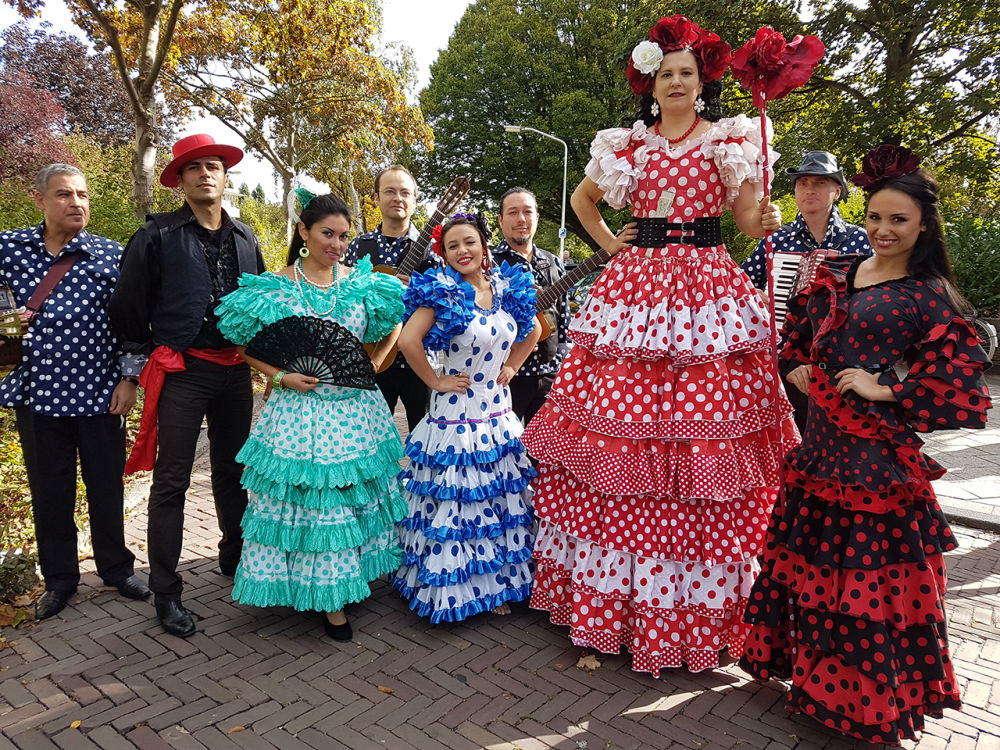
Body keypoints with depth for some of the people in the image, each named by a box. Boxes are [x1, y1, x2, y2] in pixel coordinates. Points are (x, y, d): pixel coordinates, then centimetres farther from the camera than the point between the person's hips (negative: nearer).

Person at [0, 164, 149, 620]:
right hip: (37, 393, 2)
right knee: (49, 493, 12)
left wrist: (128, 378, -6)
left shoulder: (111, 254, -2)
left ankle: (116, 569, 29)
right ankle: (59, 579, 29)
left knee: (107, 488, 10)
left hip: (99, 393, -2)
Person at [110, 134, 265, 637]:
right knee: (171, 482, 0)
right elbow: (127, 305, 1)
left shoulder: (245, 238, 10)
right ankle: (165, 594, 11)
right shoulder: (157, 235, -3)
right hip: (182, 372, -4)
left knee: (232, 472, 17)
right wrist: (142, 358, 7)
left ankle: (235, 558, 37)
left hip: (235, 372, 5)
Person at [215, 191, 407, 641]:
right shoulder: (276, 287, -3)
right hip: (300, 411, -3)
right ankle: (302, 587, 20)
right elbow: (244, 345, 3)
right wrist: (280, 376, -10)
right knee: (303, 502, 2)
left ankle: (334, 595, 27)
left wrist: (371, 367, 1)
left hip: (355, 411, 3)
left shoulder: (362, 283, 3)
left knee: (352, 497, 10)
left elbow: (392, 329, 15)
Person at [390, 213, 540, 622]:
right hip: (456, 417, -5)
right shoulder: (442, 291, -11)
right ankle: (453, 589, 20)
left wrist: (511, 366, 9)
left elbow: (531, 331, 20)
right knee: (454, 504, 2)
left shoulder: (508, 288, 4)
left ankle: (496, 584, 30)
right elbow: (408, 340, -21)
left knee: (502, 502, 13)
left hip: (499, 414, 6)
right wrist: (435, 381, -14)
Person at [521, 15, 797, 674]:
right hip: (636, 287, 2)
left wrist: (767, 221, -17)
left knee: (704, 434, -6)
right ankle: (611, 592, 14)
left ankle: (701, 604, 9)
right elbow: (582, 199, 28)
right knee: (620, 430, -1)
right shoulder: (627, 145, 15)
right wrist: (609, 243, 14)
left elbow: (748, 216, 5)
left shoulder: (729, 140, 10)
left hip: (708, 291, -1)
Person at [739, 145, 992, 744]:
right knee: (813, 555, 14)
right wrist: (802, 371, 4)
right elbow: (801, 339, 22)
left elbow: (961, 373, -10)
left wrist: (886, 391, -13)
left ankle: (869, 701, 22)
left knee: (868, 568, 2)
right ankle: (817, 671, 35)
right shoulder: (840, 278, 12)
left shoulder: (928, 293, -5)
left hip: (878, 447, -6)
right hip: (824, 436, 6)